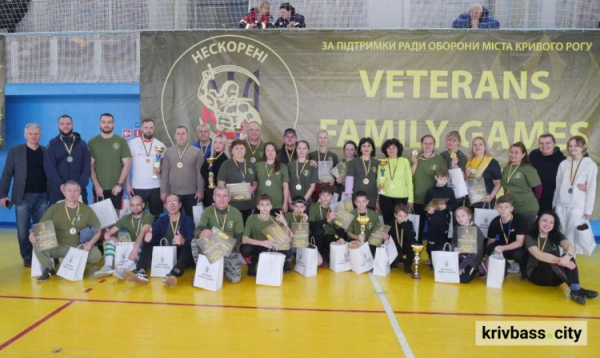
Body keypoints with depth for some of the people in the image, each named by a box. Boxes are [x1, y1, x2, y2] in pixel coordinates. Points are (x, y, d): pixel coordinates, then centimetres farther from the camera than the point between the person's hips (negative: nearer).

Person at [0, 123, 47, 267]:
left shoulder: (46, 151, 6)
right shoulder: (15, 151, 3)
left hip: (42, 196, 1)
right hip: (23, 196, 0)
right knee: (23, 231, 5)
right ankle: (27, 258, 17)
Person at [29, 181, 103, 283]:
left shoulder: (87, 210, 6)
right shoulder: (54, 209, 5)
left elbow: (98, 230, 5)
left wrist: (91, 243, -15)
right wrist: (33, 235, -21)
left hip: (79, 247, 0)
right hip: (59, 247, 0)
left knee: (96, 255, -30)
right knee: (37, 243, -27)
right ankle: (49, 269, 0)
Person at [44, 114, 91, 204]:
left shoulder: (82, 144, 9)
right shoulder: (52, 144, 6)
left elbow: (87, 167, 2)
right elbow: (49, 167, -4)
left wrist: (80, 185, -12)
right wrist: (60, 184, -17)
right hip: (57, 190, -1)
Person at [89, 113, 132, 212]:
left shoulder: (121, 141, 3)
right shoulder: (92, 142, 5)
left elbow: (127, 164, 0)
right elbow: (90, 166, 2)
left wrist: (119, 184, -7)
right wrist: (96, 185, -7)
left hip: (116, 188, 0)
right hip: (99, 188, 1)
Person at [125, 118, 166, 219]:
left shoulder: (160, 145, 5)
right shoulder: (132, 143, 1)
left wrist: (160, 169, -12)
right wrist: (127, 184, -4)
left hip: (156, 187, 2)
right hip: (137, 187, -1)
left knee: (156, 215, 6)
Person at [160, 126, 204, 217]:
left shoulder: (196, 151, 0)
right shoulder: (168, 152, 6)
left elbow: (200, 172, -1)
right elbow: (164, 173, 4)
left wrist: (200, 190, -5)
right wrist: (163, 191, 0)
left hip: (191, 193, -1)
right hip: (173, 193, 2)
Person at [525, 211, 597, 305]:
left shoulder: (557, 235, 4)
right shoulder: (530, 237, -8)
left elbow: (571, 248, -17)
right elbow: (539, 255, -26)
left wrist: (567, 257, -42)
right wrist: (559, 260, -42)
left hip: (556, 276, 4)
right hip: (536, 274, -4)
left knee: (569, 259, -25)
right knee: (553, 264, -34)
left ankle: (576, 290, -37)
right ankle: (576, 289, -35)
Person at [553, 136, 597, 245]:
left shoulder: (591, 165, -1)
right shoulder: (564, 163, 8)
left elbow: (591, 189, -3)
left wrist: (588, 210, -5)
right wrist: (554, 204, 10)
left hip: (577, 207, -3)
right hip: (561, 205, 3)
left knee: (571, 237, -3)